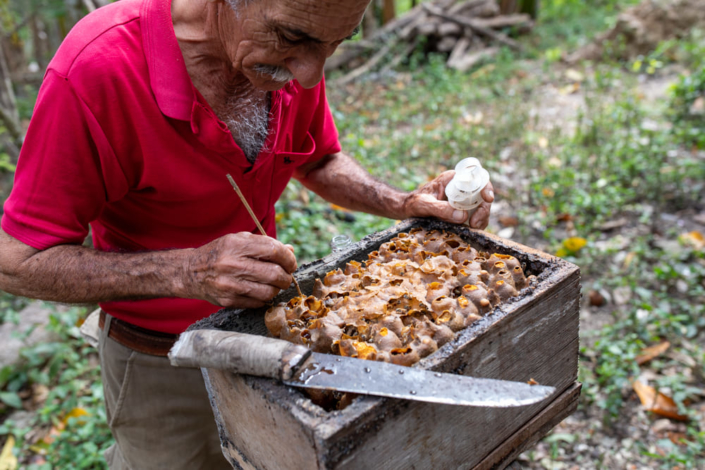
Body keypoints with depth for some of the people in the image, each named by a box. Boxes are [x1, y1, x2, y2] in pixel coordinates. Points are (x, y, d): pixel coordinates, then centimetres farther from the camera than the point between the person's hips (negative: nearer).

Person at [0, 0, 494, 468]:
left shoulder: (291, 53, -12)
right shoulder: (96, 70, -30)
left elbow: (319, 162, 5)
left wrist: (403, 204, -12)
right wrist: (186, 272, -36)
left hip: (263, 324, 5)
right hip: (160, 357, -4)